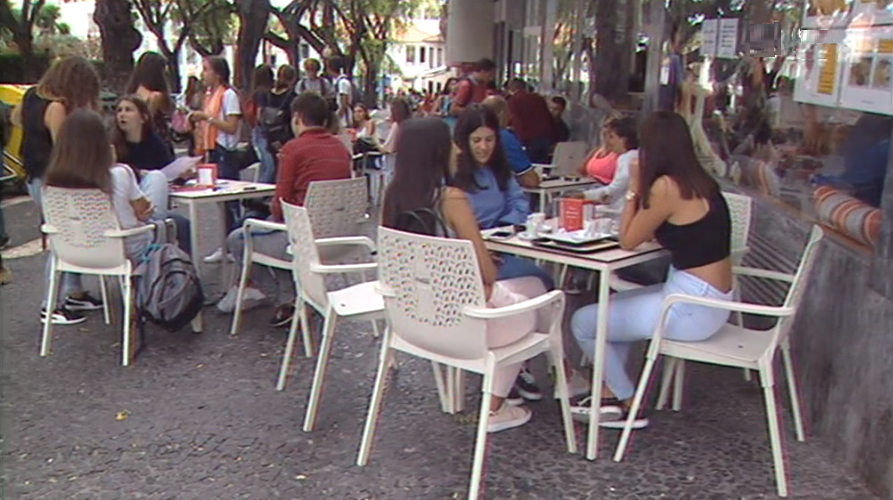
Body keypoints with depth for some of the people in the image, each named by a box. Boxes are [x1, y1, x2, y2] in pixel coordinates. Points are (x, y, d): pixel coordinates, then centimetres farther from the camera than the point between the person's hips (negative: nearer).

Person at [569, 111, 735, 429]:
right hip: (707, 299, 10)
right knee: (612, 307, 27)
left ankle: (629, 405, 17)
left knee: (583, 322, 1)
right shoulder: (699, 182, 8)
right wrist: (641, 191, 9)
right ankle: (611, 392, 26)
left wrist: (633, 190, 0)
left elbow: (628, 241, -7)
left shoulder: (666, 186, -18)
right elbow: (650, 234, 13)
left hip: (691, 308, -10)